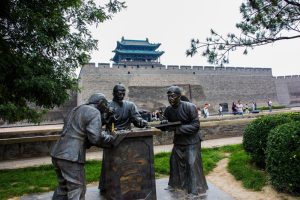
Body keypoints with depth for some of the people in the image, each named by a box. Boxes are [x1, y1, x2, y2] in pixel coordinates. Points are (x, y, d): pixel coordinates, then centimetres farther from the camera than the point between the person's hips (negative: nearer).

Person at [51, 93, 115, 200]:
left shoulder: (75, 109, 21)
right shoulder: (94, 112, -6)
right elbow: (95, 137, -17)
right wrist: (110, 138, 0)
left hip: (57, 154, 9)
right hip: (71, 157, -9)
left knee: (62, 187, 24)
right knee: (77, 191, 5)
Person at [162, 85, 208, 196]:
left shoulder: (190, 107, -22)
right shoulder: (168, 110, -5)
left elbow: (196, 125, -22)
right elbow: (167, 123, 7)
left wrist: (179, 129, -30)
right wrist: (164, 123, -18)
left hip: (192, 140, -6)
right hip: (178, 140, 6)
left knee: (192, 164, -4)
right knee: (174, 161, 14)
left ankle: (195, 189, 14)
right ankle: (175, 184, 36)